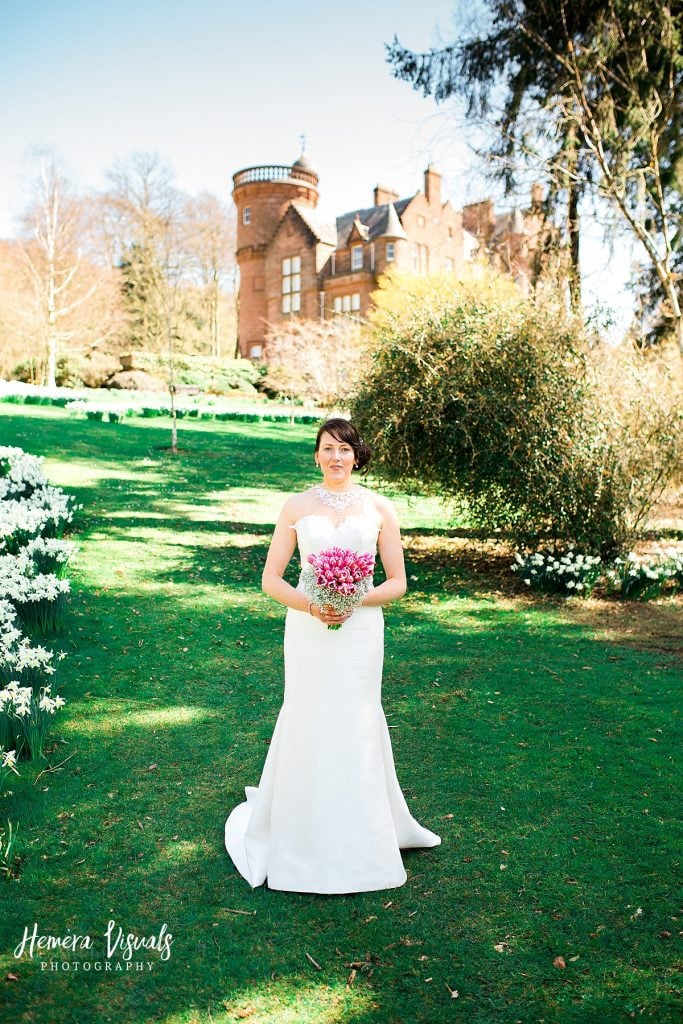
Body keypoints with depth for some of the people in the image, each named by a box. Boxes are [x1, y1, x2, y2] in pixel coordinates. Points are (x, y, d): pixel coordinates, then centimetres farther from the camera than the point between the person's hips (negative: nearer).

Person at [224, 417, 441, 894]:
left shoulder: (379, 508, 2)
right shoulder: (297, 506, 2)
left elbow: (398, 582, 2)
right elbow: (271, 578, 2)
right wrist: (309, 604, -15)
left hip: (360, 631, 0)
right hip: (307, 632, 0)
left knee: (356, 728, 6)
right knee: (308, 726, 6)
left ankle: (359, 842, 28)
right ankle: (304, 841, 27)